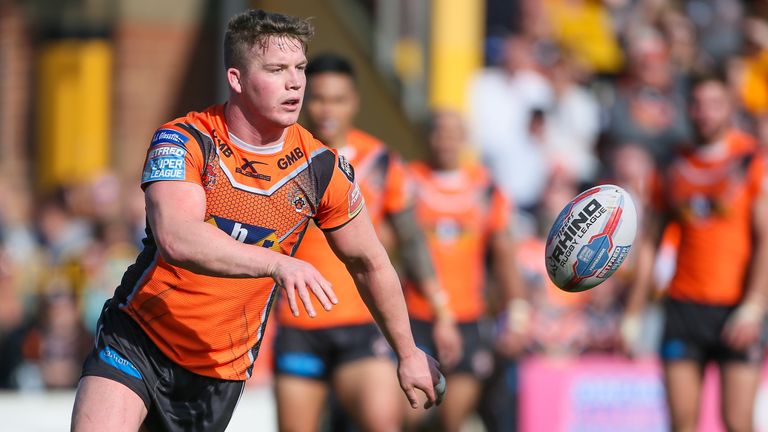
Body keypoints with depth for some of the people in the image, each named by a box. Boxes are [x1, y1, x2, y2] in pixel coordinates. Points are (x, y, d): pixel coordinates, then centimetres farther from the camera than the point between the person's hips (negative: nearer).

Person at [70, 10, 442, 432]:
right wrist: (276, 263, -42)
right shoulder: (183, 141, -13)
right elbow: (175, 239, -31)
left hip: (221, 368, 3)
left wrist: (408, 353, 19)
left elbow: (369, 263, 13)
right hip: (136, 338, -3)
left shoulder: (321, 168, -3)